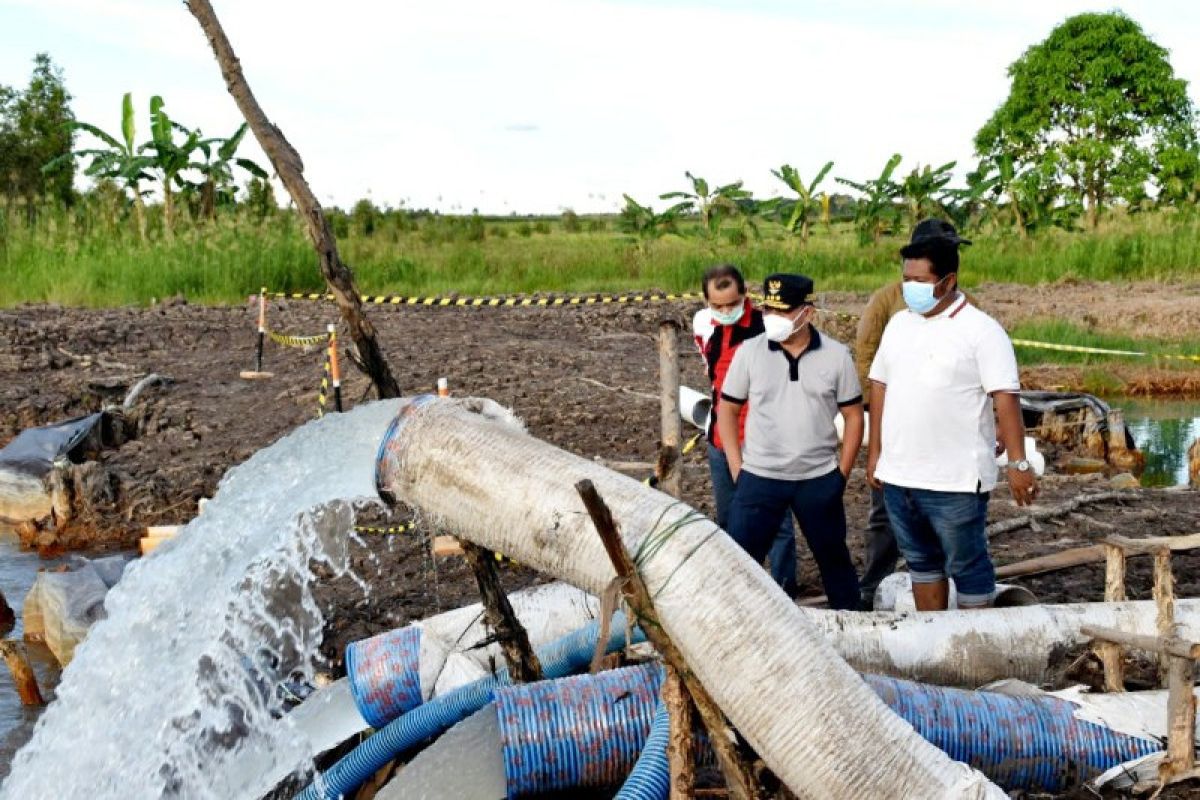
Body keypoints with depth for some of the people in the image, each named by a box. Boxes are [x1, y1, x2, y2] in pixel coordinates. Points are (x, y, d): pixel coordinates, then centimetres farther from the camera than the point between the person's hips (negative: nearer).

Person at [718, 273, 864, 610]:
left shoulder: (836, 355, -5)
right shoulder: (749, 352, -5)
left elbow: (853, 416, 3)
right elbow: (727, 410, 3)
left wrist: (842, 473, -1)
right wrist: (737, 468, -3)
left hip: (819, 480, 1)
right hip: (759, 478, 0)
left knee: (834, 558, 15)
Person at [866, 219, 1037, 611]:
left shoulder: (981, 330, -11)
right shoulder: (899, 324, 8)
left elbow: (1006, 398, -15)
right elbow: (880, 386, 14)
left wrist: (1018, 463, -21)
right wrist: (875, 452, 12)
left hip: (956, 481, -6)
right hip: (899, 476, 7)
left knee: (967, 568, 5)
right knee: (921, 562, 18)